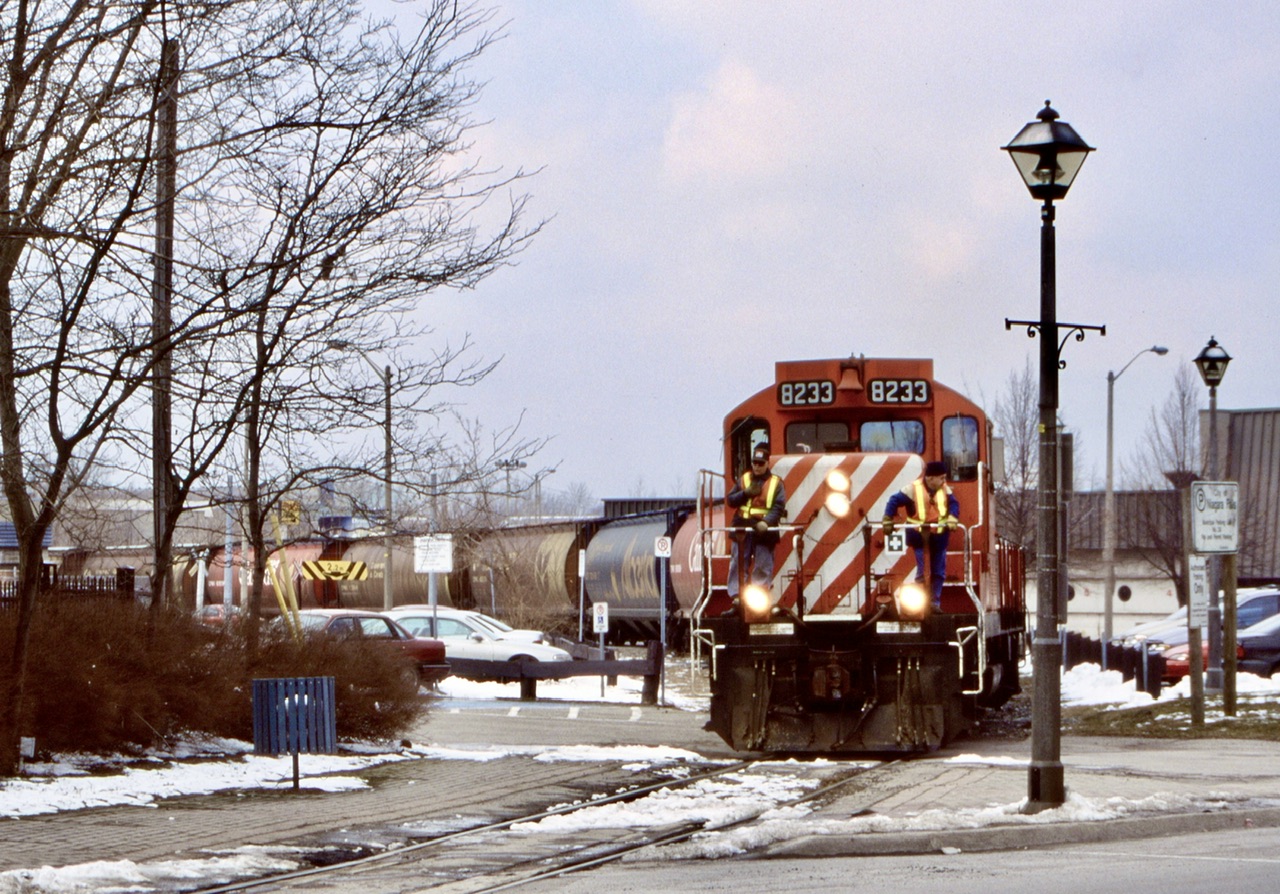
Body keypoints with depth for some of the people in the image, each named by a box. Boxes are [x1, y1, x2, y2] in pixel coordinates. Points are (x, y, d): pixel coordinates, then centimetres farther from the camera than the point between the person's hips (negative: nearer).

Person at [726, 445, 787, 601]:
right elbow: (730, 500, 10)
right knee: (738, 563, 0)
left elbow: (779, 507, -7)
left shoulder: (775, 483, 3)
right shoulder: (743, 480, 13)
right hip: (743, 529, 3)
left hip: (763, 530, -3)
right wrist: (746, 493, -8)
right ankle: (736, 597, 2)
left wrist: (766, 522, -23)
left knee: (763, 567, -1)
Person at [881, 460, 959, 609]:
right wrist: (888, 520, -14)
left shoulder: (944, 489, 3)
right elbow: (894, 501, -8)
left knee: (939, 572, 7)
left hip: (939, 536, 5)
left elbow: (953, 503, -1)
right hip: (920, 536, -5)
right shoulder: (914, 489, -11)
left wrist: (952, 519, -20)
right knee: (922, 572, -7)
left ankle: (935, 603, 16)